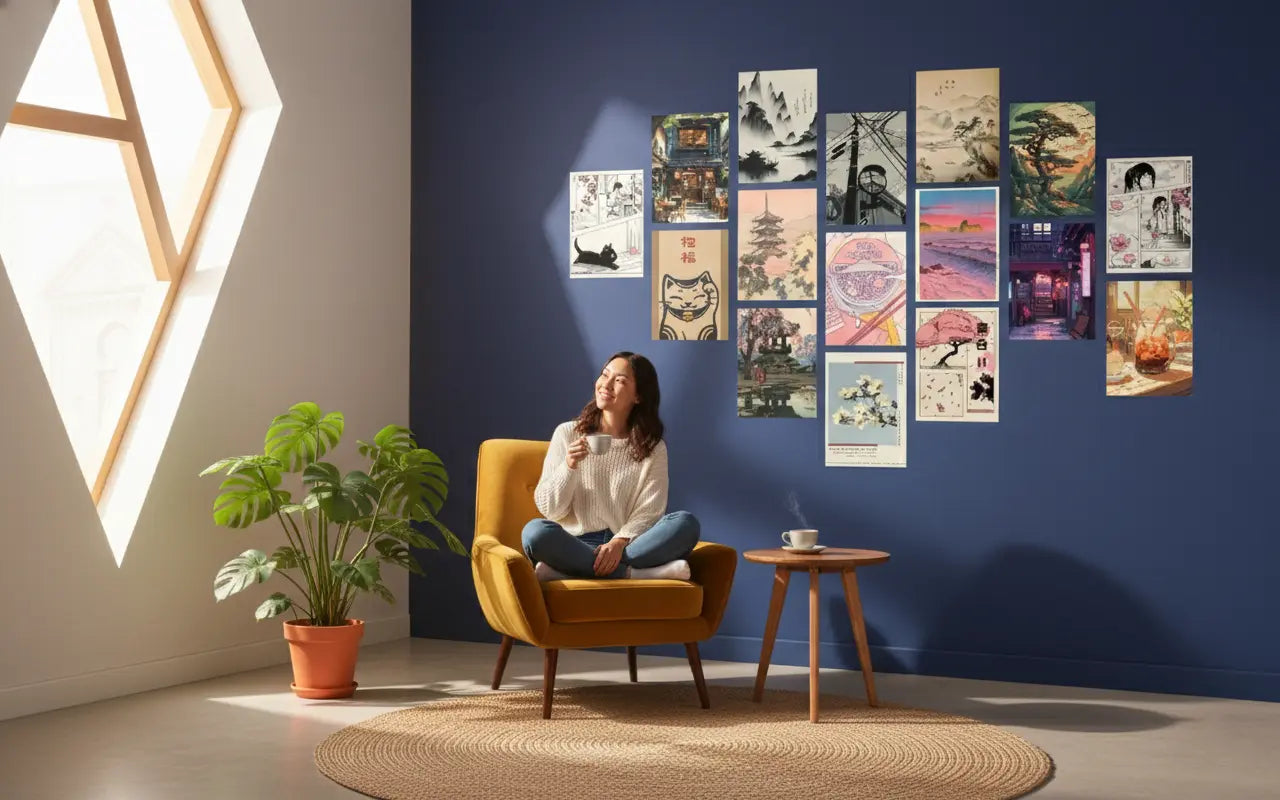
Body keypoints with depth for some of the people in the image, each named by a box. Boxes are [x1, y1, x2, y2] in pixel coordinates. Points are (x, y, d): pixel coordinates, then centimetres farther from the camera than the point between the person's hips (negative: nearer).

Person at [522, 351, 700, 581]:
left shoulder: (653, 448, 9)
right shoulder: (567, 433, 7)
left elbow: (648, 512, -1)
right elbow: (549, 508, 4)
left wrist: (620, 542, -21)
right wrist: (569, 466, -14)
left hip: (627, 544, 1)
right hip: (576, 545, -1)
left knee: (686, 523, -27)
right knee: (535, 532, -34)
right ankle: (632, 573, -26)